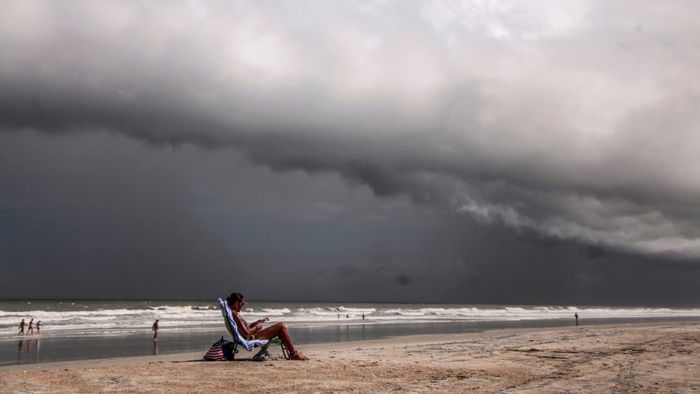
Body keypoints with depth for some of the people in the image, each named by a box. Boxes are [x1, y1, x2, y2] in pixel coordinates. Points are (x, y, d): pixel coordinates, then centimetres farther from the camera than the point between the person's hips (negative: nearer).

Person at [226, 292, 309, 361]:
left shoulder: (233, 313, 12)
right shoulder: (235, 314, -19)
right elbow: (246, 333, -23)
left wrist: (258, 322, 10)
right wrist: (257, 327, -7)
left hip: (252, 337, 11)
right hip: (252, 338, -11)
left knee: (282, 327, 18)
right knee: (282, 326, -11)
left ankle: (293, 352, 17)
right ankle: (295, 354, -7)